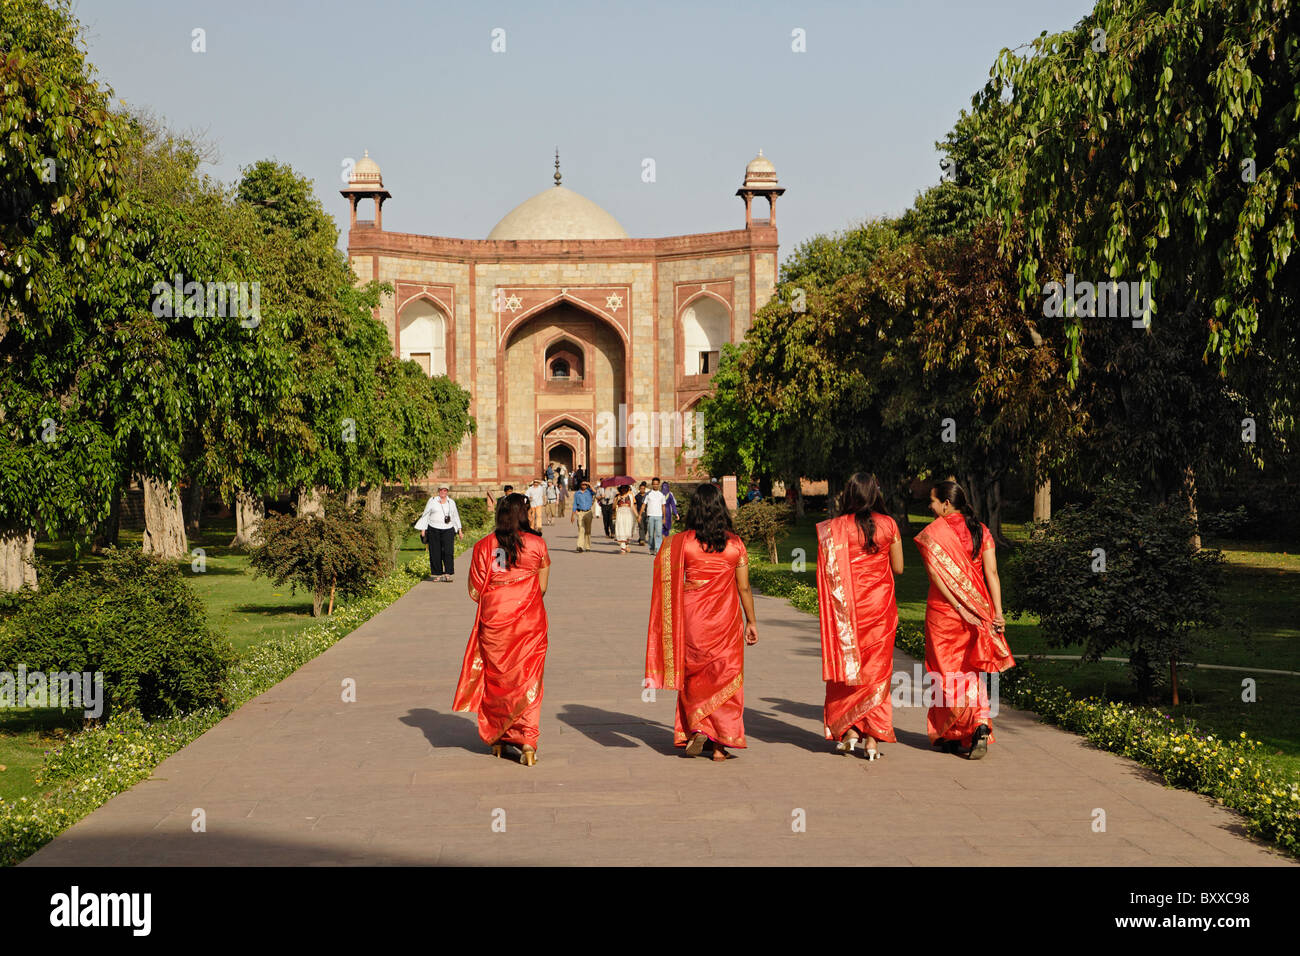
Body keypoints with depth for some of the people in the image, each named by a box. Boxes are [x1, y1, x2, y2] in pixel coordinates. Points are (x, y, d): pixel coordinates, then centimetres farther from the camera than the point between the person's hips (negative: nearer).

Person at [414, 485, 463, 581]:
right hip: (434, 529, -1)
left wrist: (459, 531, 19)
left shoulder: (451, 502, 13)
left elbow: (455, 517, 21)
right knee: (435, 553, -1)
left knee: (448, 551, -12)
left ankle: (448, 573, -12)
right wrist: (423, 530, 2)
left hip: (448, 530, 1)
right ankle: (437, 574, 5)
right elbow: (425, 515, 7)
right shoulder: (432, 501, 6)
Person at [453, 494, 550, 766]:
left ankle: (497, 740, 24)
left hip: (493, 621, 1)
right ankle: (526, 742, -2)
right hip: (529, 621, -1)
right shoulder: (536, 544, -4)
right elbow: (542, 587, 1)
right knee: (527, 679, 6)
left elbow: (475, 592, 0)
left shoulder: (484, 546, -2)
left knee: (495, 679, 14)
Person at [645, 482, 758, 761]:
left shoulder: (681, 542, -6)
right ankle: (721, 742, 8)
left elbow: (669, 583, -6)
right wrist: (751, 622, 9)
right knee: (725, 677, 9)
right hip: (726, 620, 0)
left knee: (693, 677, 17)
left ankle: (697, 730, 4)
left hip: (692, 619, 0)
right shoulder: (735, 544, -3)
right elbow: (744, 587, 0)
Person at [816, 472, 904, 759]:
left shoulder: (835, 528, -7)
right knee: (877, 669, 8)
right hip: (880, 606, 1)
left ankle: (848, 730, 10)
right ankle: (872, 736, 7)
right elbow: (898, 568, 5)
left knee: (846, 665, 12)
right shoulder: (888, 525, -3)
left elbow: (828, 573, -8)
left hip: (848, 607, -1)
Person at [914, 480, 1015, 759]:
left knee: (947, 672, 9)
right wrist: (997, 613, -6)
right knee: (971, 671, 13)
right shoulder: (981, 532, 4)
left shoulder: (931, 533, -7)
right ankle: (981, 724, -7)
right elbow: (992, 574, -3)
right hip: (979, 610, 4)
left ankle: (949, 736, 9)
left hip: (943, 610, -3)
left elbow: (936, 576, -15)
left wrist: (959, 609, -15)